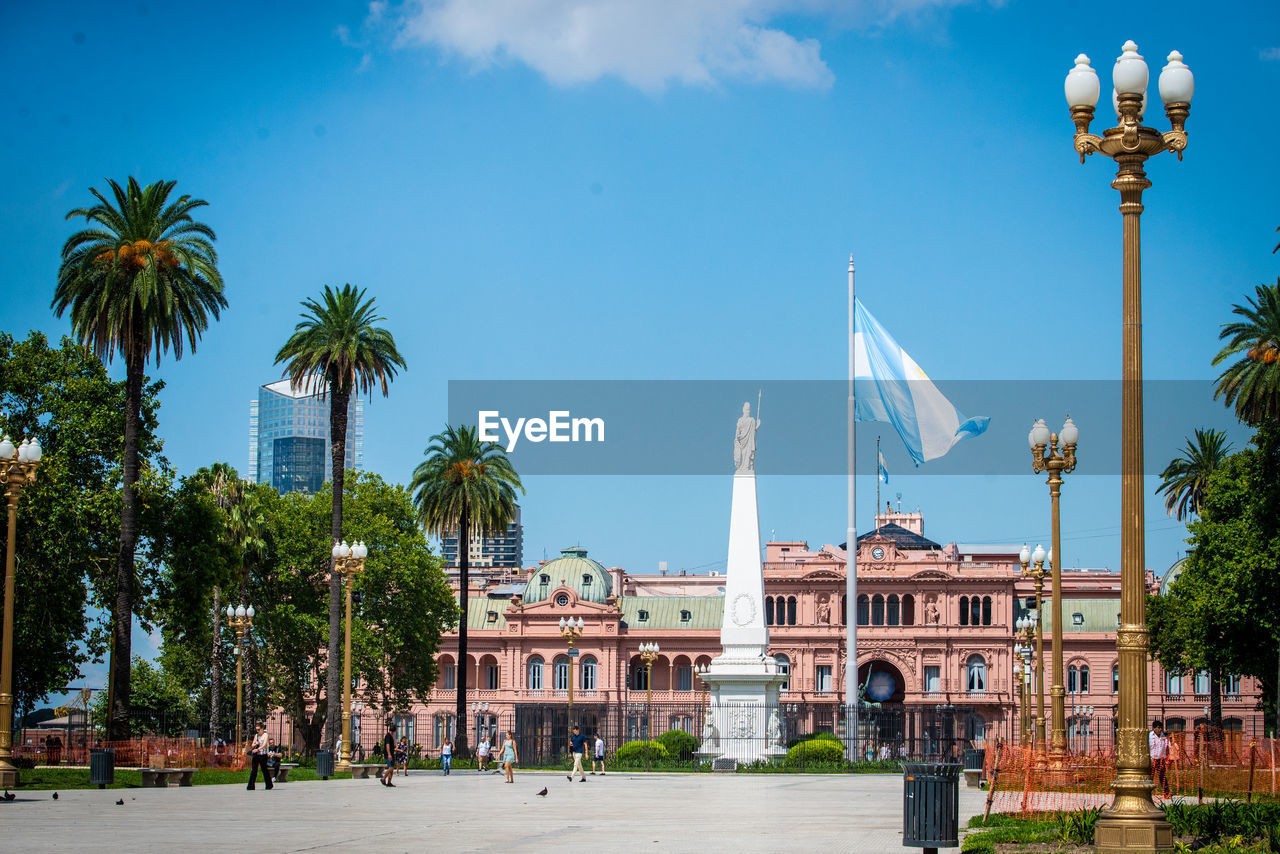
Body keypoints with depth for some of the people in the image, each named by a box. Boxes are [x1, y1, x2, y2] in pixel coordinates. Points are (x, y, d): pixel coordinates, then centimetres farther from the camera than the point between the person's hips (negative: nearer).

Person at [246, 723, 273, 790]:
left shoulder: (265, 735, -1)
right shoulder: (256, 735, 15)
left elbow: (264, 744, -16)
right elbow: (252, 745, 17)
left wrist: (257, 749, -30)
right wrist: (255, 744, -6)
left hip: (263, 755, -4)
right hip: (256, 755, 4)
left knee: (264, 770, 1)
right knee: (254, 770, -4)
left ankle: (269, 785, 14)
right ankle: (251, 786, -6)